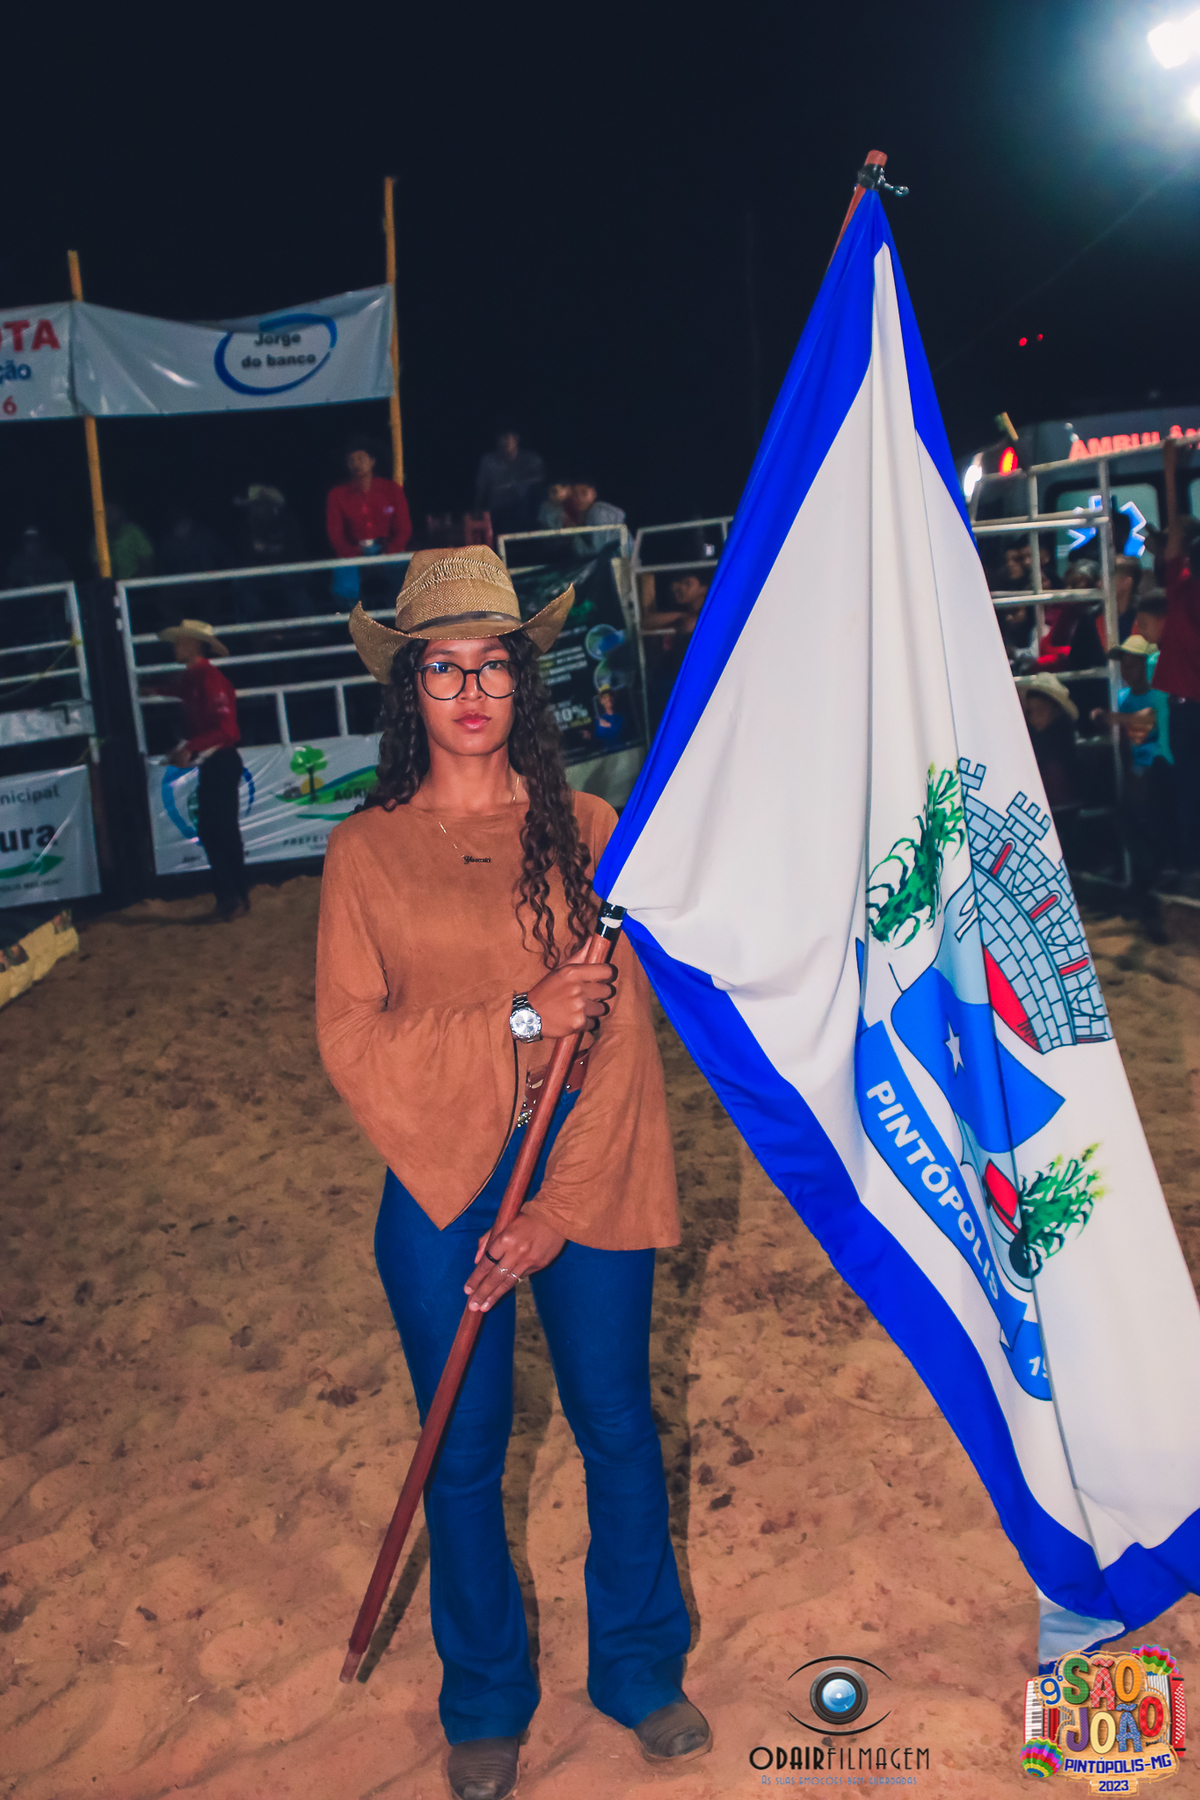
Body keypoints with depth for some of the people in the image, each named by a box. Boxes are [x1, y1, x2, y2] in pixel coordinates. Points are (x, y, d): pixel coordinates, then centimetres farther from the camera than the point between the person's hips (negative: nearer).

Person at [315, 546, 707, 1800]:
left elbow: (621, 1029, -5)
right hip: (441, 1186, 0)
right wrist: (516, 1019, -19)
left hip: (586, 1177, 1)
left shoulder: (585, 830, -2)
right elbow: (351, 1038, -8)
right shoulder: (365, 850, -2)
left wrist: (560, 1207, -10)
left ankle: (640, 1670, 39)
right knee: (464, 1451, 13)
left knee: (617, 1428, 13)